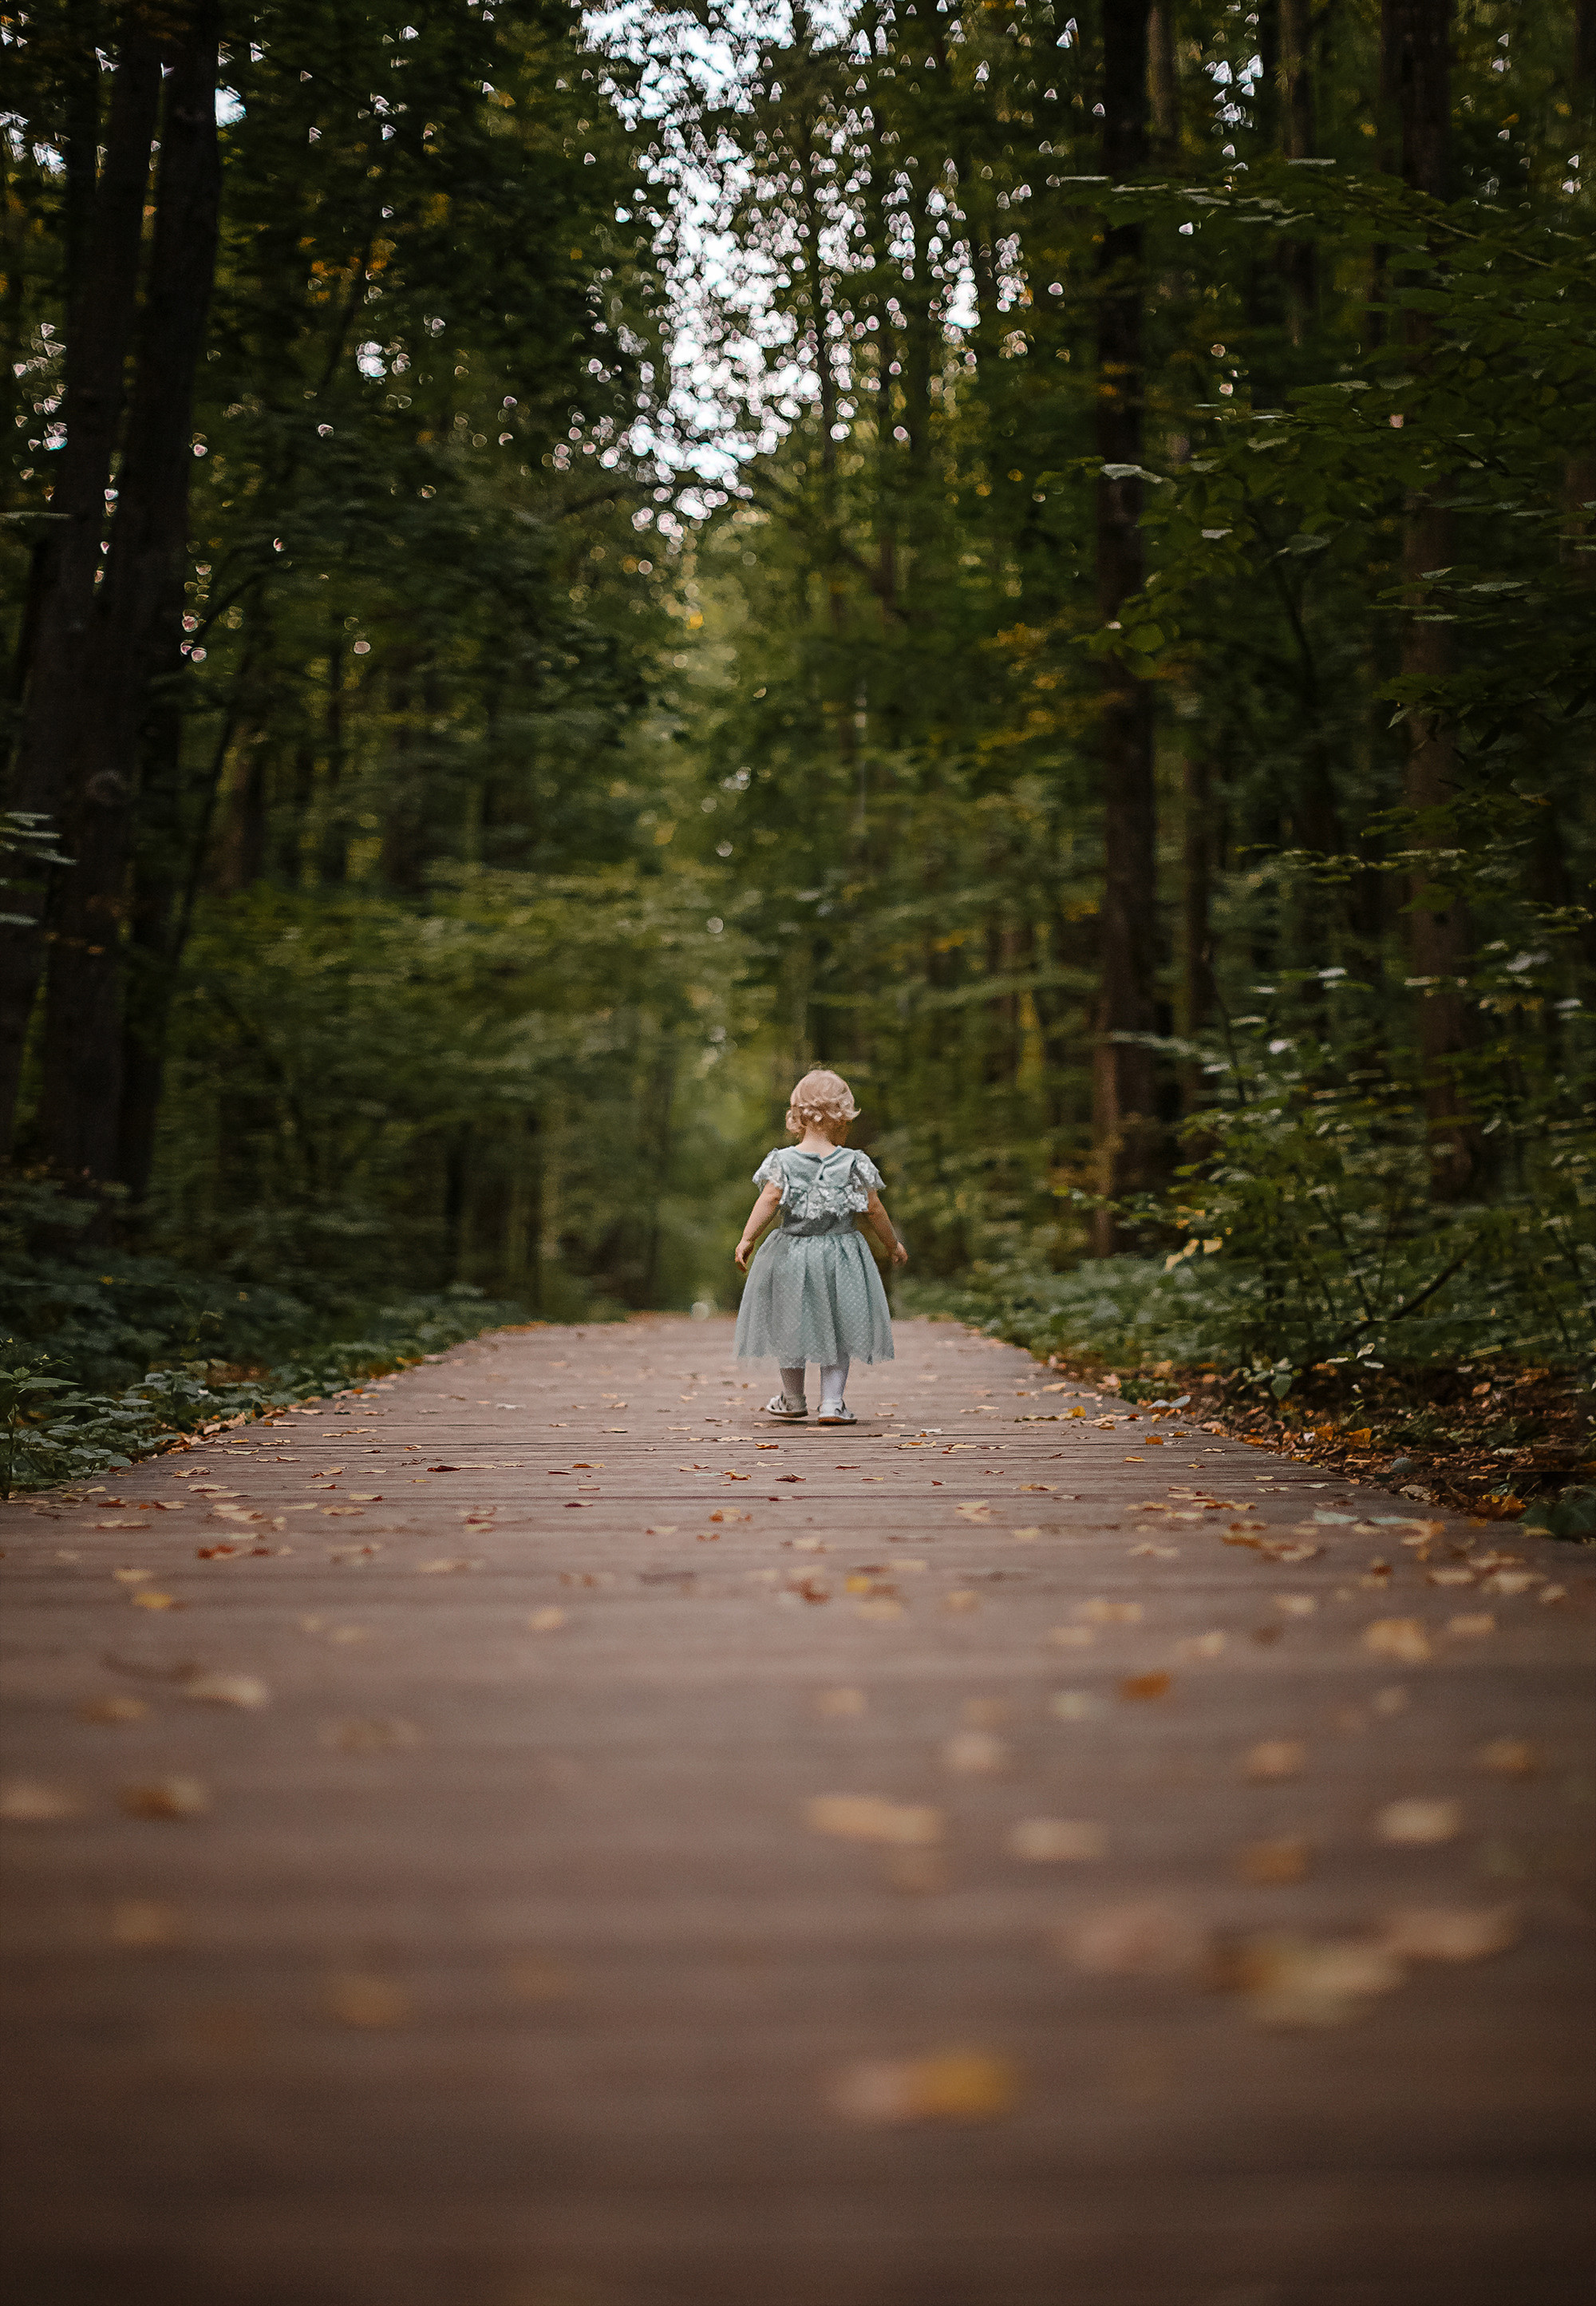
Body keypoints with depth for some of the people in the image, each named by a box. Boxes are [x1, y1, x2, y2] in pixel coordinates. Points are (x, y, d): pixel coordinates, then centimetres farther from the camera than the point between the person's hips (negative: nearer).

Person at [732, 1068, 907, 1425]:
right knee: (837, 1327, 10)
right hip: (838, 1256, -1)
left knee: (789, 1326, 15)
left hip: (790, 1254, 1)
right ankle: (832, 1403, 4)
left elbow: (770, 1199, -17)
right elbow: (873, 1210, -3)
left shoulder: (783, 1161, -6)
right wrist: (893, 1245, 9)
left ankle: (794, 1400, 29)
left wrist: (747, 1238, -17)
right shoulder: (852, 1163, -6)